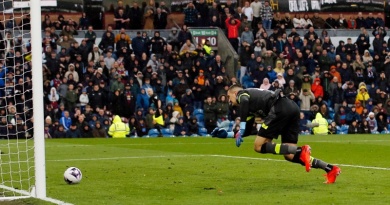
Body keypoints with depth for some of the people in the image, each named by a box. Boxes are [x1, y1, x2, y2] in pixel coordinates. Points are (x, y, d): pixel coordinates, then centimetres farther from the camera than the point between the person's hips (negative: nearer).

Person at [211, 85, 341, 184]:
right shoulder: (250, 108, 36)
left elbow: (244, 101, -15)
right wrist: (226, 134, 41)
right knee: (289, 156, 4)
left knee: (259, 146, -4)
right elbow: (247, 131, 41)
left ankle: (301, 151, -21)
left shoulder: (241, 94, 11)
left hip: (279, 107, -9)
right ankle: (330, 169, -7)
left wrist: (240, 131, -17)